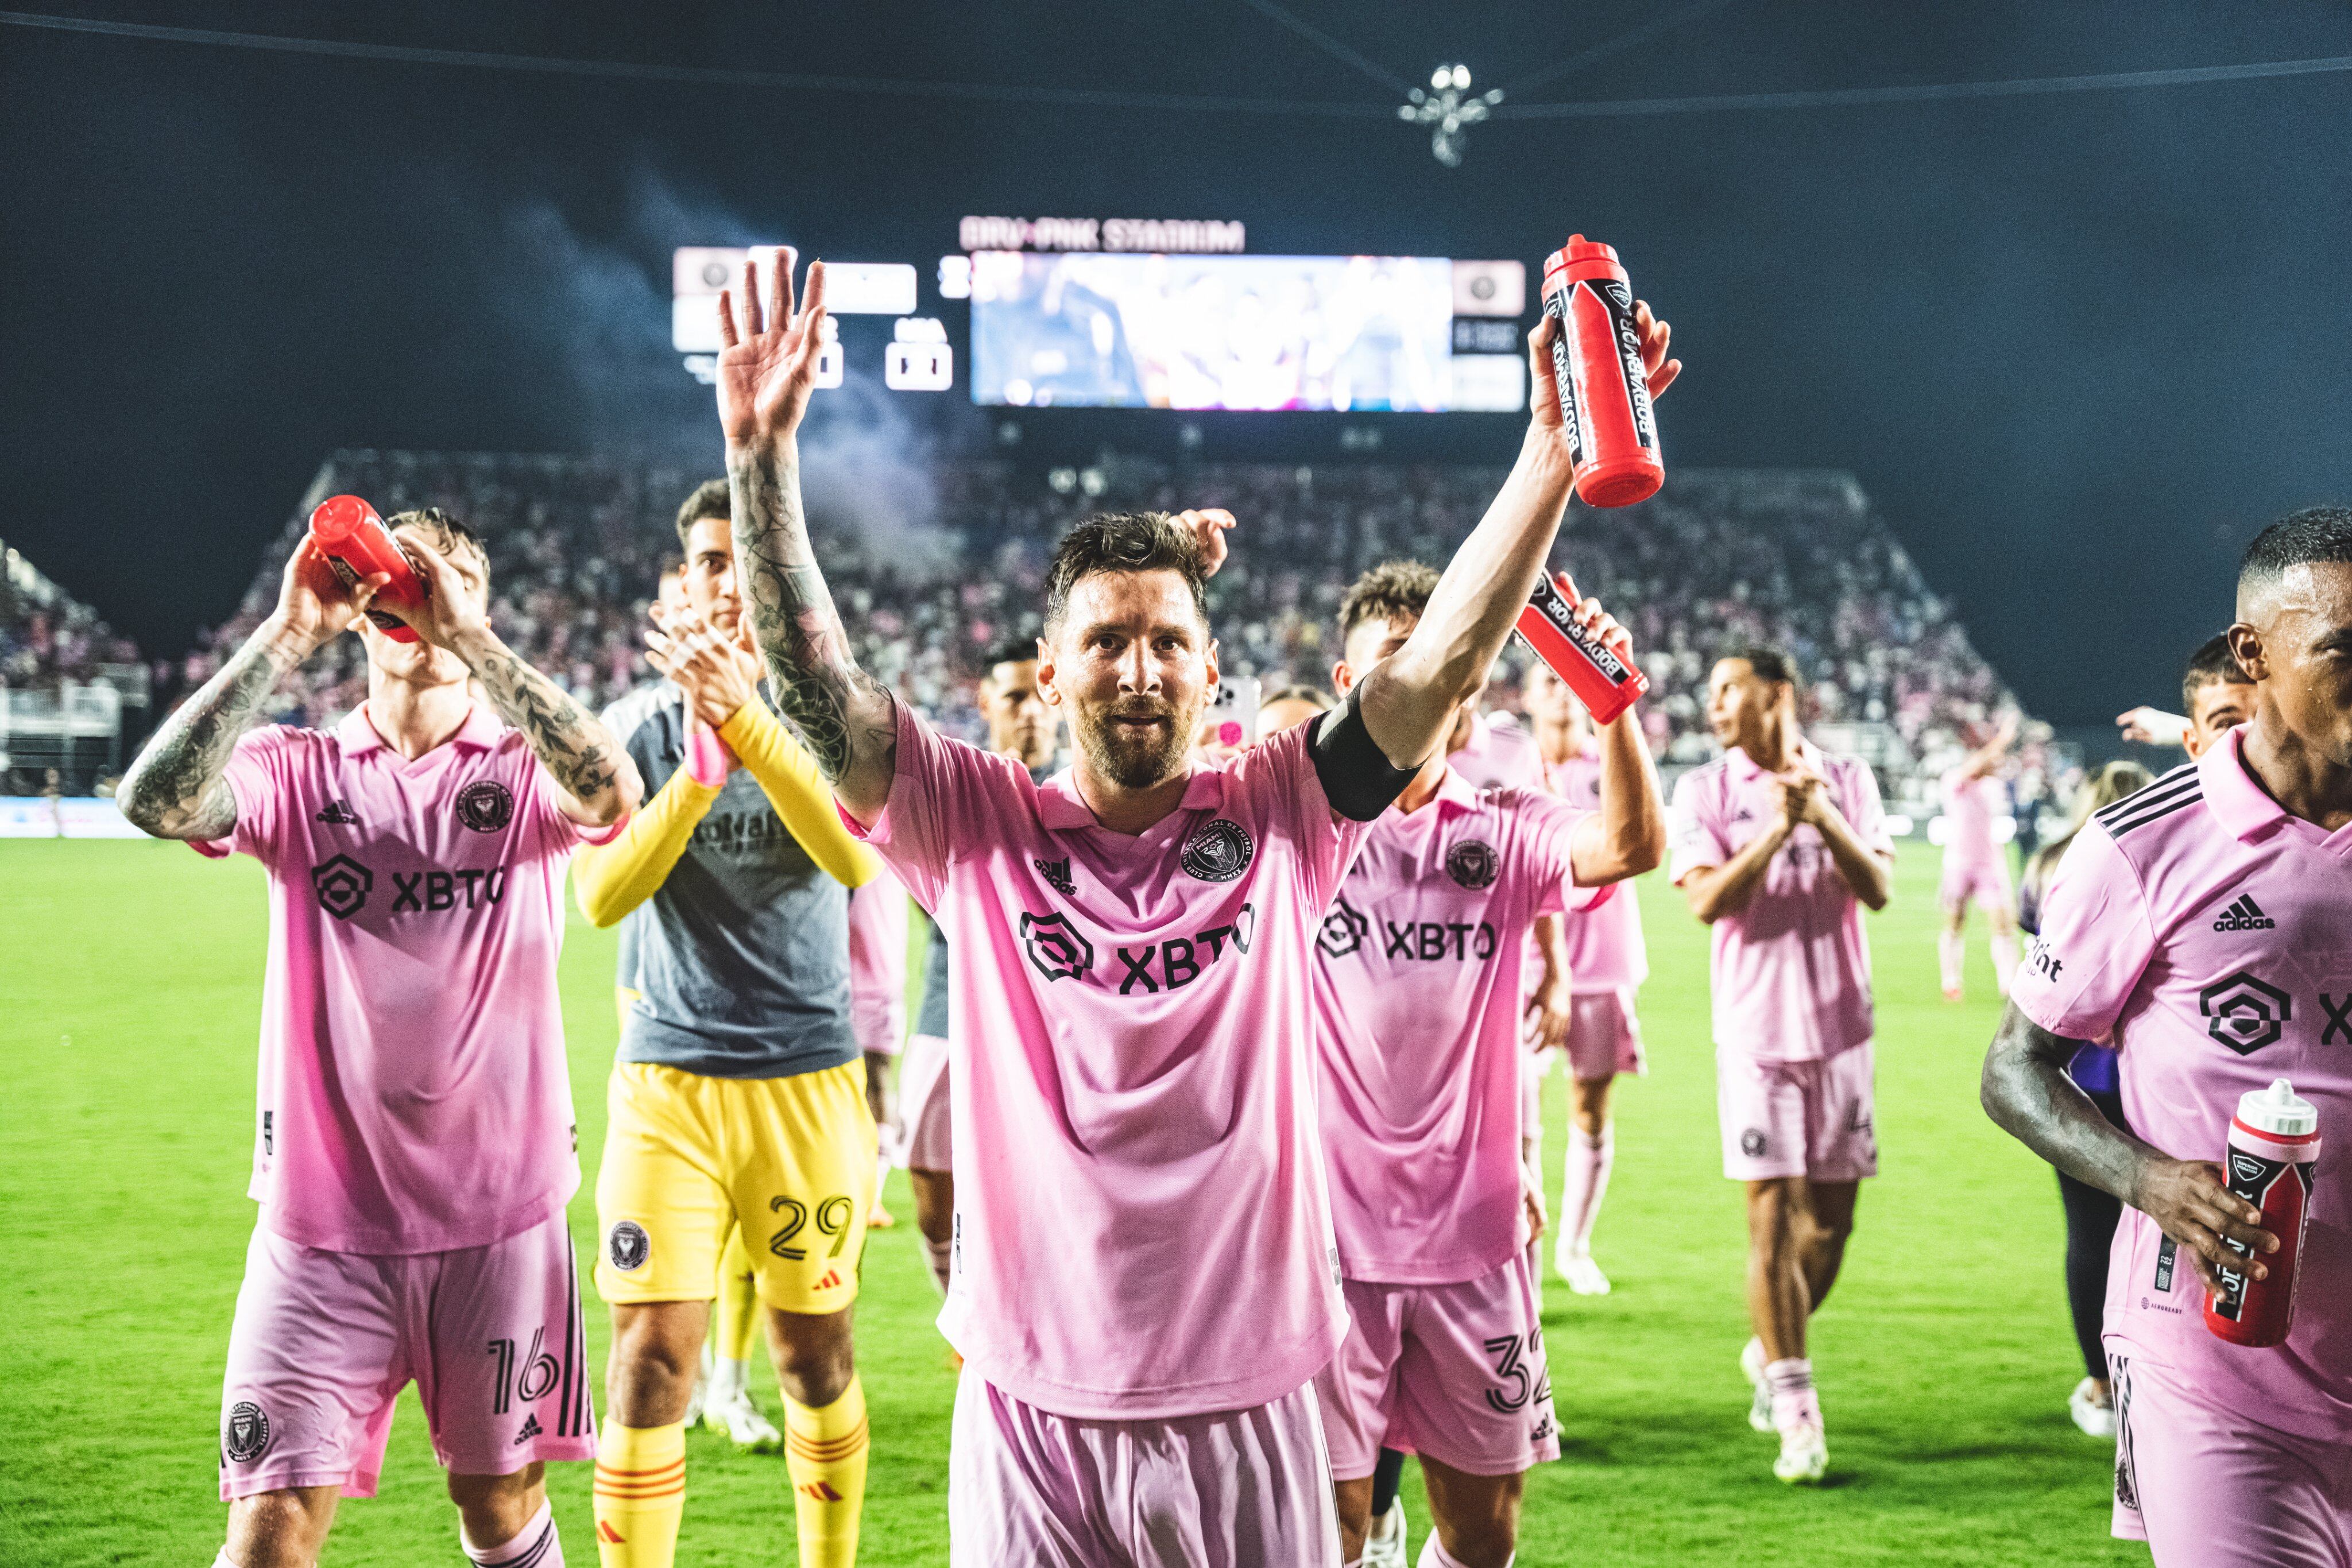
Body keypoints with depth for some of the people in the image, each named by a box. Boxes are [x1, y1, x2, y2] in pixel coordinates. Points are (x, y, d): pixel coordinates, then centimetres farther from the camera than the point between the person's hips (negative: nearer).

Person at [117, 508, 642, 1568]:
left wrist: (466, 636, -24)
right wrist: (288, 634, -21)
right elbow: (156, 803, -17)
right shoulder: (296, 773, 3)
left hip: (499, 1212, 0)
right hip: (323, 1215, 0)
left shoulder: (528, 770, 2)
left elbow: (613, 792, -21)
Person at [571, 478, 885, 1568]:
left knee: (814, 1347, 9)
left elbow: (859, 859, -18)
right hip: (668, 1074, 0)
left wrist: (743, 720, -27)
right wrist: (701, 767, -19)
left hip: (807, 1079, 0)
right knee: (652, 1350, -9)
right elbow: (600, 896, -7)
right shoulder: (647, 733, 5)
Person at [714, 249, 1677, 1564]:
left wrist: (1558, 442, -16)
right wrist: (763, 452, -18)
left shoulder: (1279, 818, 3)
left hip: (1248, 1409, 1)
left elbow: (1448, 655, -6)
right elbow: (817, 683, -8)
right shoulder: (980, 827, 1)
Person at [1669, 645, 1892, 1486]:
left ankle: (1770, 1353, 31)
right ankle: (1797, 1415, -3)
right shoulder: (1704, 790, 2)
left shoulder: (1848, 781, 7)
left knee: (1830, 1221, 7)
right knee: (1773, 1218, -7)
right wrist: (1775, 830, -18)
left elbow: (1877, 889, -3)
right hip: (1754, 1029, -2)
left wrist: (1826, 819, -16)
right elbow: (1707, 901, -9)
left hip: (1840, 1025, 2)